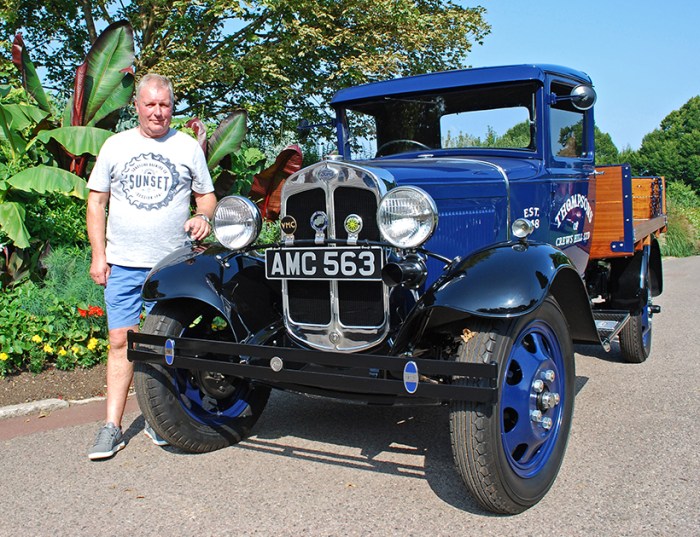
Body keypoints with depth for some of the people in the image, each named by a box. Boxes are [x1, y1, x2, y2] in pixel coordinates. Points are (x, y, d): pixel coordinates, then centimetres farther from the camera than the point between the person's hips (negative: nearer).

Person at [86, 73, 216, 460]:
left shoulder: (188, 147, 6)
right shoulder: (115, 146, 8)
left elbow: (206, 195, 12)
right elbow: (96, 201, 9)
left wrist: (203, 217, -12)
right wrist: (98, 254, 1)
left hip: (174, 265, 0)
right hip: (123, 264, 1)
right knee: (121, 342, 0)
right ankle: (112, 427, 6)